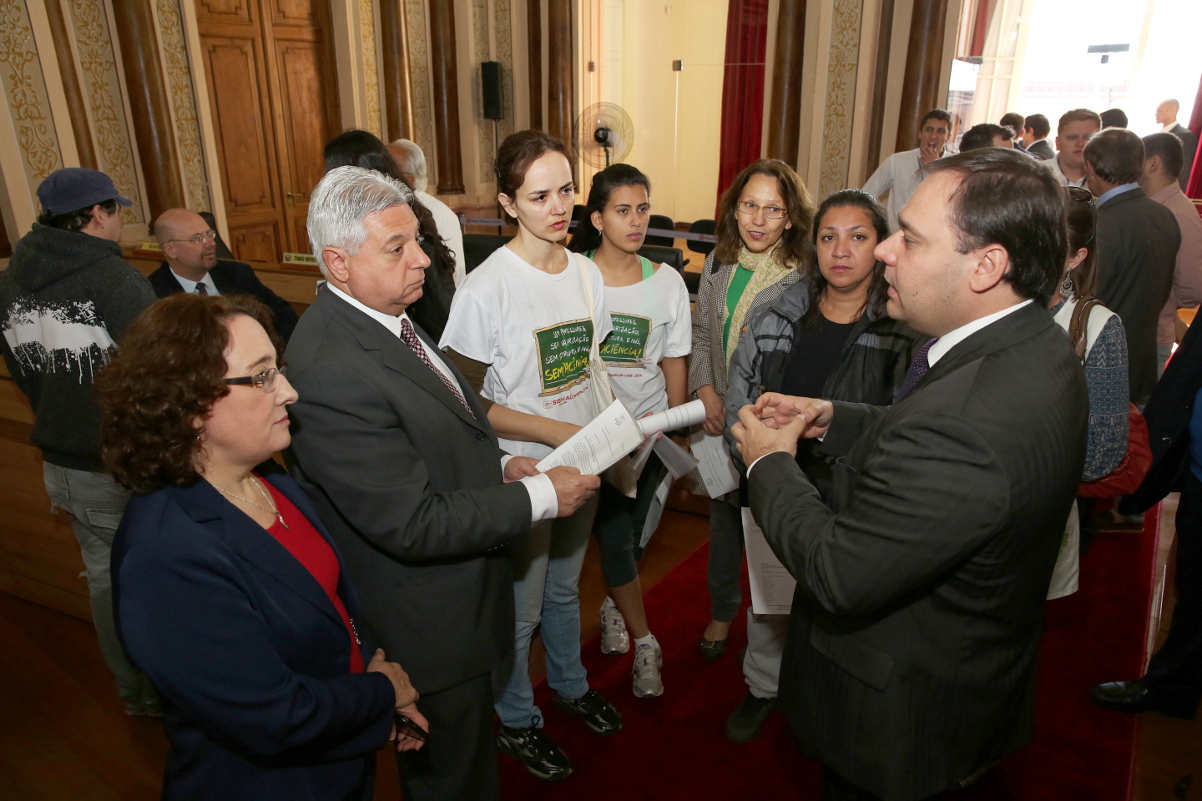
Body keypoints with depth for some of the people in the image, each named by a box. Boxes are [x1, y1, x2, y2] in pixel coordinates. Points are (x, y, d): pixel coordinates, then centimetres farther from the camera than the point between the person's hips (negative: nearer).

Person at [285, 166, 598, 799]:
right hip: (431, 627, -9)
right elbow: (413, 524, -29)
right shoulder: (331, 372, -31)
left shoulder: (385, 316, 0)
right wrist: (540, 497, -21)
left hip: (459, 598, 9)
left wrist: (494, 463, -2)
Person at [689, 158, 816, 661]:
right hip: (720, 417, 5)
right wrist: (705, 392, -3)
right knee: (723, 520, 20)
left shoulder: (806, 276, -16)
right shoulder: (718, 263, 2)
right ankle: (722, 611, 42)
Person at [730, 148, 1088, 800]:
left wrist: (770, 462, -17)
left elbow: (838, 575, -31)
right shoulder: (1035, 346, -8)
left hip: (900, 713, -8)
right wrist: (831, 419, -5)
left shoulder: (960, 430, -40)